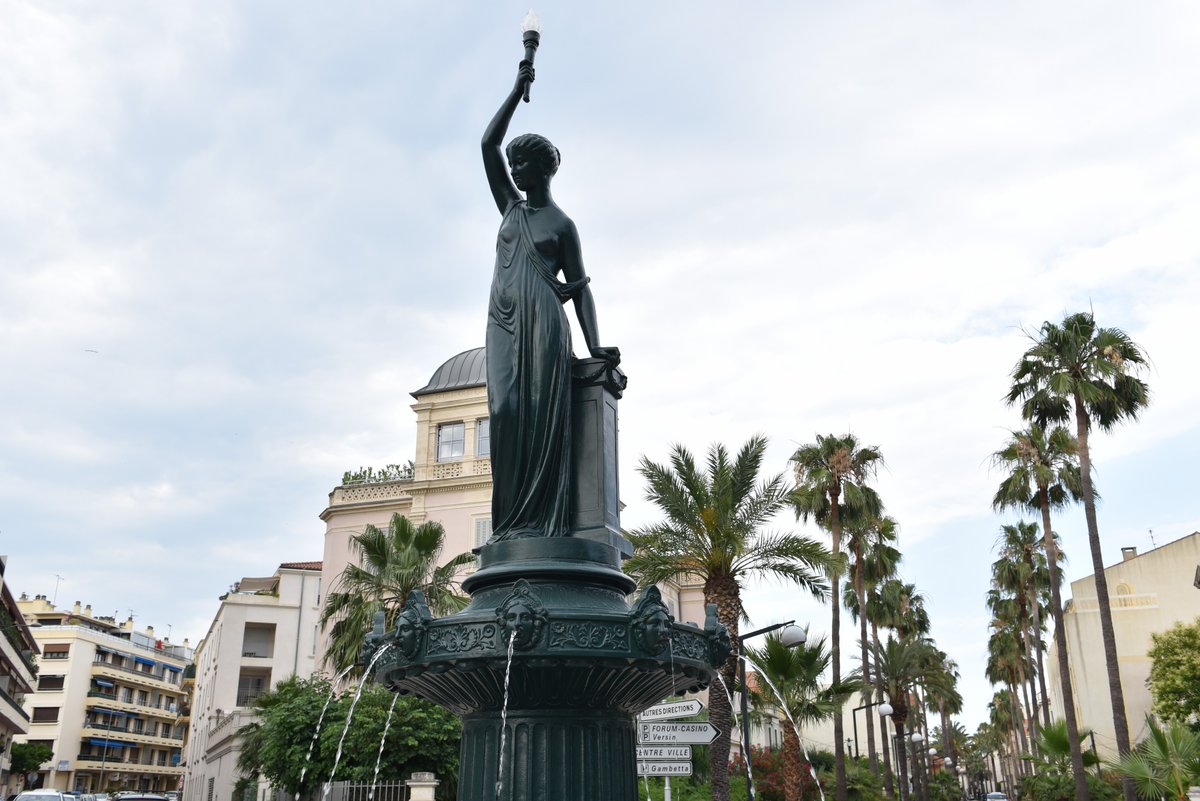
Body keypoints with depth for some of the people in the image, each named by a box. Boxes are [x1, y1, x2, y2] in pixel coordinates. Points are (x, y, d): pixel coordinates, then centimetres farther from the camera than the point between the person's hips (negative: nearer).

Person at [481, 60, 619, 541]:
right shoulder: (511, 207, 22)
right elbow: (488, 145, 21)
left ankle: (543, 523, -19)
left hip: (544, 323, -4)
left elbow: (580, 288, 4)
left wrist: (594, 345, -8)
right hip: (504, 325, 4)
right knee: (507, 413, -12)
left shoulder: (562, 225, 9)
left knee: (541, 418, -13)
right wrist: (519, 88, 21)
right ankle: (511, 524, -16)